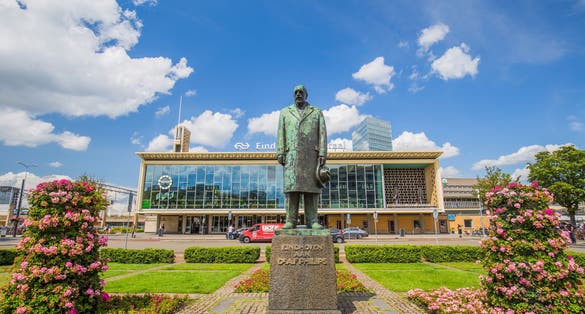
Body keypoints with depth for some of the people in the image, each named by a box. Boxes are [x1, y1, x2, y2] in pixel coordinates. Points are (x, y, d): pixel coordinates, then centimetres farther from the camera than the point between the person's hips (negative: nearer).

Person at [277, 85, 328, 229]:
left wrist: (323, 154, -6)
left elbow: (322, 135, 5)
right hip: (291, 154, 1)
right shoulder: (285, 112, 18)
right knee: (291, 186, -6)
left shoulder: (317, 112, 14)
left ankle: (312, 220, -2)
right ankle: (291, 220, -5)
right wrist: (280, 153, -2)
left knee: (311, 186, -4)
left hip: (311, 154, 0)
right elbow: (281, 134, 10)